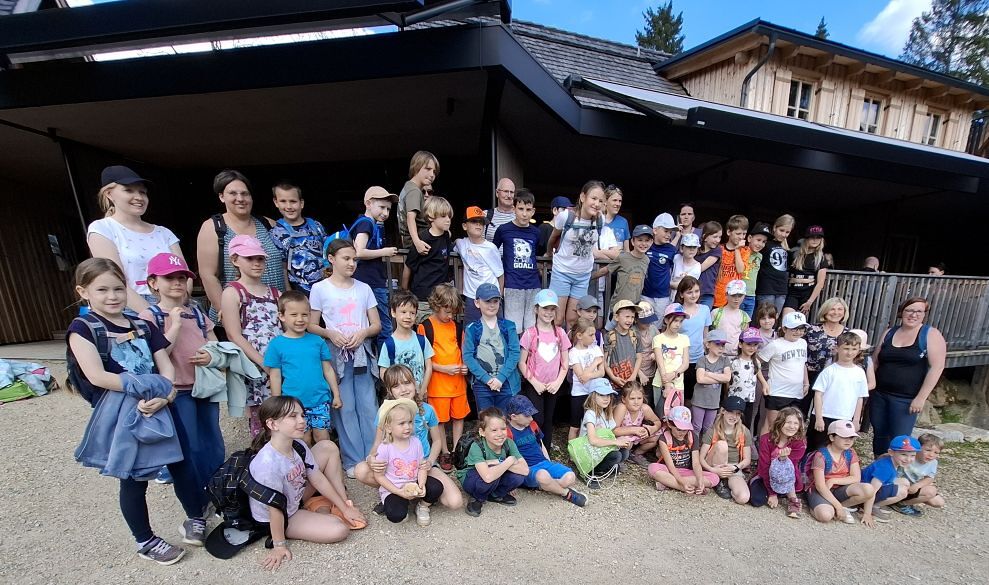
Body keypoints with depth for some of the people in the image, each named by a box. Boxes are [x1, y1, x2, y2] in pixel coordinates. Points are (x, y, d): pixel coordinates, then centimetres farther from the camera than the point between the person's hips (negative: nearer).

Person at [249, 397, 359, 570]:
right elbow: (275, 508, -27)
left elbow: (318, 479, -6)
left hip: (296, 497, 8)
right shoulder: (268, 463, -37)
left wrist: (345, 508, -3)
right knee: (339, 530, -22)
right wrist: (280, 546, -16)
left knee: (328, 448, -3)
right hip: (279, 517, -7)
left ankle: (323, 507, 4)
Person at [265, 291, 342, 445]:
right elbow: (275, 377, 1)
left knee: (322, 436, 7)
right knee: (304, 439, 11)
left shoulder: (317, 341, 0)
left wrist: (336, 395, 6)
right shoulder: (276, 344, -3)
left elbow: (328, 369, 6)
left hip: (320, 399, 1)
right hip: (293, 402, -1)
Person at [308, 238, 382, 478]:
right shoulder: (320, 289, 0)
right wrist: (330, 334, -16)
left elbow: (376, 324, 8)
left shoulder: (364, 288, 7)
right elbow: (312, 325, 2)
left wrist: (363, 332, -11)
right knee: (345, 408, 4)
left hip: (362, 353, 2)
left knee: (368, 406, 5)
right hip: (336, 354, -2)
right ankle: (353, 460, 17)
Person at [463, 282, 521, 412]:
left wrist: (501, 377, -12)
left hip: (506, 383, 1)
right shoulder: (472, 329, 1)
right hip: (482, 384, 0)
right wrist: (486, 378, -12)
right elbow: (467, 356, -4)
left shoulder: (508, 326, 3)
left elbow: (515, 352, -3)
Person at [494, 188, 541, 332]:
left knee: (532, 329, 9)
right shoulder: (503, 229, -1)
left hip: (534, 286, 3)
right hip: (512, 286, -3)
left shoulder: (536, 232, 7)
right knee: (514, 329, 1)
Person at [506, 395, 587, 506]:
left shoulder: (532, 425, 12)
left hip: (544, 463, 6)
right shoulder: (508, 432, -10)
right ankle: (567, 493, -11)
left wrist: (550, 464, 14)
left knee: (570, 477, -18)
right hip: (527, 469, -6)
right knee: (542, 476, -39)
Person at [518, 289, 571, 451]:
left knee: (548, 421, 14)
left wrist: (558, 382, -6)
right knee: (538, 420, -7)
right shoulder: (530, 333, -10)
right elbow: (522, 363, -8)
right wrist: (535, 382, -13)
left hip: (553, 385, 4)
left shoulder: (560, 333, 0)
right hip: (534, 385, -3)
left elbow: (565, 362, 4)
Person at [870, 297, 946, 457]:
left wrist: (921, 397, -14)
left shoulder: (931, 335, -4)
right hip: (879, 395, 4)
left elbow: (937, 367, -9)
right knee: (879, 435, 13)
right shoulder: (889, 333, 7)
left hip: (906, 399, -4)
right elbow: (875, 362, 11)